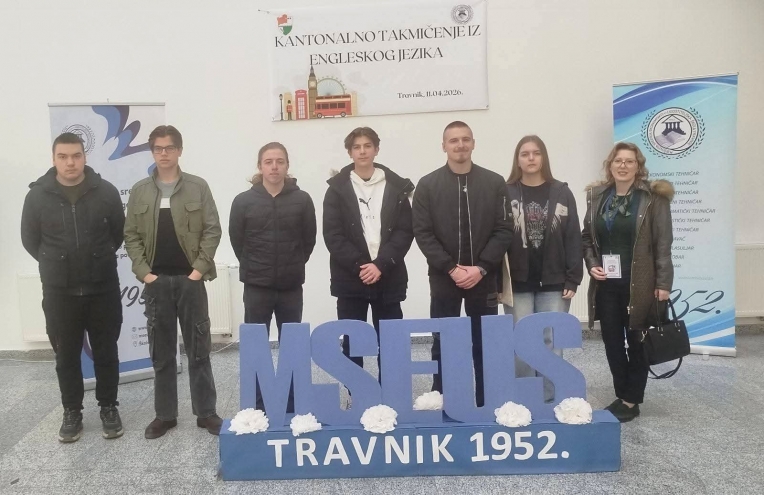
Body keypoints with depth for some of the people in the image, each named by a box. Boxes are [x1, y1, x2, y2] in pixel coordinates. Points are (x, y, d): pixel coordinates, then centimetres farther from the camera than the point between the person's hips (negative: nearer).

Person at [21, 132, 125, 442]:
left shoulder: (106, 192, -4)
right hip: (59, 292, 1)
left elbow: (120, 233, 7)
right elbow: (30, 240, 8)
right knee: (66, 356, 11)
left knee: (106, 353, 10)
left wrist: (100, 260, 9)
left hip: (103, 289, 0)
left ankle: (109, 408, 25)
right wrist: (56, 265, 8)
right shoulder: (37, 195, -3)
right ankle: (72, 412, 26)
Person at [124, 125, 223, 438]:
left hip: (190, 279, -2)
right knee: (161, 352, 9)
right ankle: (165, 415, 20)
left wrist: (200, 269, -10)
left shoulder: (198, 187, 0)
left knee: (198, 349, 4)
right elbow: (131, 236, 6)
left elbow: (212, 230, -3)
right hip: (156, 281, 2)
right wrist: (143, 271, -5)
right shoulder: (140, 191, 7)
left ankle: (206, 412, 14)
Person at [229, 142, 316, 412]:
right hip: (256, 287, 0)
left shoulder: (302, 200, -2)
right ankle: (257, 407, 18)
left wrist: (293, 266, 6)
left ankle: (292, 406, 23)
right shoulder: (243, 201, -2)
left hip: (291, 286, 1)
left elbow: (309, 240, 4)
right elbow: (237, 241, 5)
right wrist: (254, 269, 7)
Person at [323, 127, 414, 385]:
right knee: (351, 343, 5)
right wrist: (359, 265, -14)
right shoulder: (337, 189, 3)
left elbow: (405, 232, -1)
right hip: (350, 278, 0)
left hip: (388, 278, 1)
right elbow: (333, 235, -4)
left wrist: (380, 264, -14)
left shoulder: (397, 187, 5)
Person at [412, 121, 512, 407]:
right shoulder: (428, 185, 1)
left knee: (485, 345, 9)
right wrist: (451, 268, -13)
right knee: (442, 345, 7)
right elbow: (423, 234, -4)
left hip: (484, 279, 1)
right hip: (443, 279, 0)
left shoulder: (494, 183, 3)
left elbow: (503, 231, -1)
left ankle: (486, 404, 22)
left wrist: (481, 268, -13)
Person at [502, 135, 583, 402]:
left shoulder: (562, 193, 3)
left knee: (552, 342, 7)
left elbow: (573, 239, 2)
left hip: (554, 283, 1)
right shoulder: (506, 193, 0)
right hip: (518, 284, -1)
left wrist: (573, 279, -4)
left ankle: (550, 399, 19)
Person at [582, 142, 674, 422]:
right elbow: (587, 237, 13)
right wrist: (592, 265, -3)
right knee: (612, 342, 9)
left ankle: (632, 401, 19)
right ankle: (621, 395, 25)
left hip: (639, 284, -4)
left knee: (636, 342, 7)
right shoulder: (596, 196, 7)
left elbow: (663, 244, -7)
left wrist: (663, 283, -12)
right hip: (606, 284, 4)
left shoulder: (653, 198, -5)